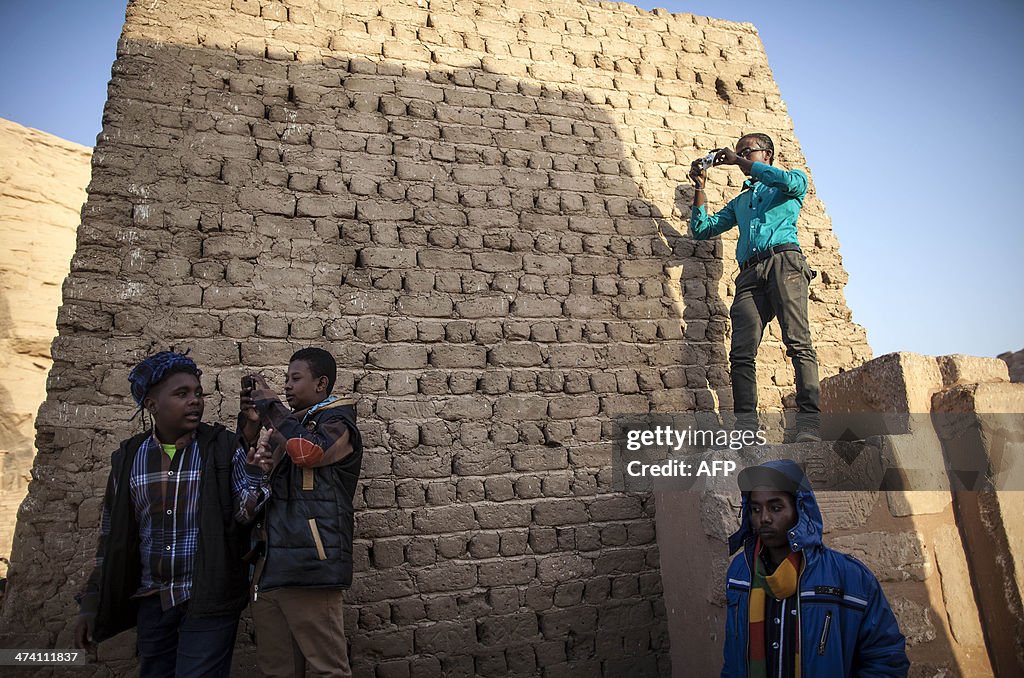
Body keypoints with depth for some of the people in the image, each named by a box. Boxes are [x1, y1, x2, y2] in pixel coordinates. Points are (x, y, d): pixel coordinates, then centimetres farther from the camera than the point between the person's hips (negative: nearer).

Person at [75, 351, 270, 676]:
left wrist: (258, 478, -33)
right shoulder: (128, 457, 3)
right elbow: (111, 536, 11)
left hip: (208, 599, -3)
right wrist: (92, 604, 11)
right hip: (151, 600, 4)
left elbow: (246, 509, -12)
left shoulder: (224, 447, -6)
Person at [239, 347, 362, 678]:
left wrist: (270, 403, -9)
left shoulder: (337, 424, -2)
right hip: (268, 565, 7)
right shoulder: (287, 424, 20)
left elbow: (307, 450, -23)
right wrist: (251, 422, 8)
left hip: (308, 564, -7)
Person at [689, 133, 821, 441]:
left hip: (784, 260, -4)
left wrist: (738, 161, 2)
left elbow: (788, 181, -4)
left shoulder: (795, 180, 22)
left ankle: (809, 422, -23)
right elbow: (702, 229, 31)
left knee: (798, 342, -18)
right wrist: (699, 187, 21)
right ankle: (746, 427, -18)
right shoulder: (739, 201, 36)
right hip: (749, 272, 4)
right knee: (741, 352, -13)